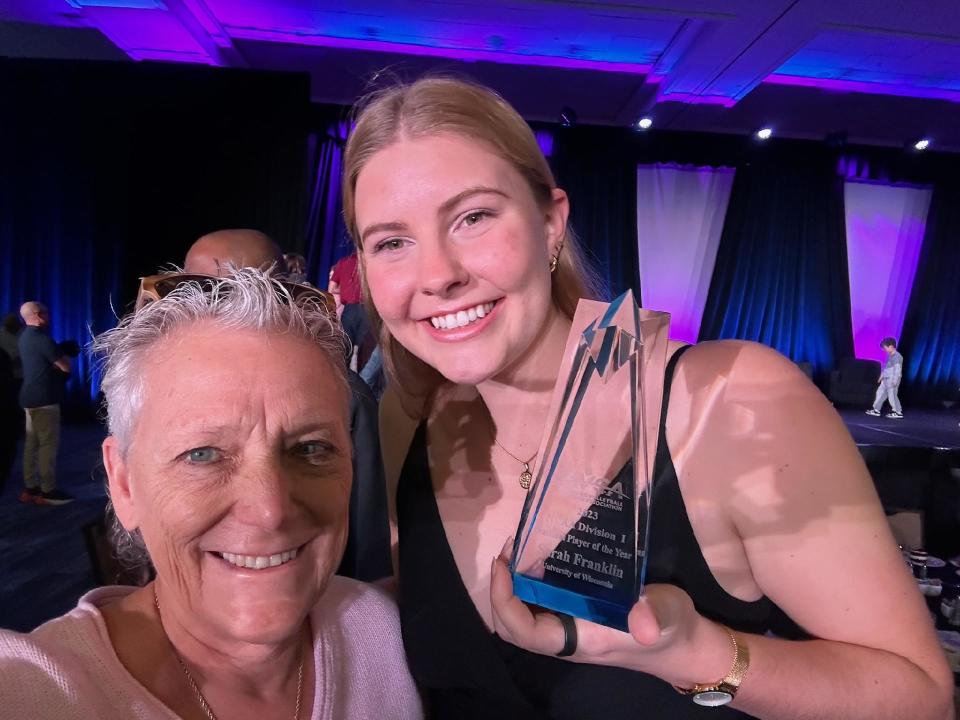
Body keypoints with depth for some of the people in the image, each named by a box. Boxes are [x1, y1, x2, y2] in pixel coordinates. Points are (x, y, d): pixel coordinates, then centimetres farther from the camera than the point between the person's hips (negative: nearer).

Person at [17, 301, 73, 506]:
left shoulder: (25, 336, 14)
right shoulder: (41, 338, -16)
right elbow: (65, 366, -14)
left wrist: (59, 357, 4)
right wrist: (64, 357, 5)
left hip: (31, 396, 10)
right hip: (44, 398, -10)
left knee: (32, 443, 10)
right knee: (48, 444, -6)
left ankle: (30, 488, 14)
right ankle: (48, 491, -4)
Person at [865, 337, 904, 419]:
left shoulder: (897, 357, -18)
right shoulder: (890, 356, 13)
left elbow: (898, 369, -22)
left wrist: (895, 380, -25)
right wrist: (881, 376, 28)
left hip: (892, 380, -10)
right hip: (886, 379, 10)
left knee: (892, 396, -5)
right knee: (880, 393, 12)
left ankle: (898, 412, 4)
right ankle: (876, 410, 19)